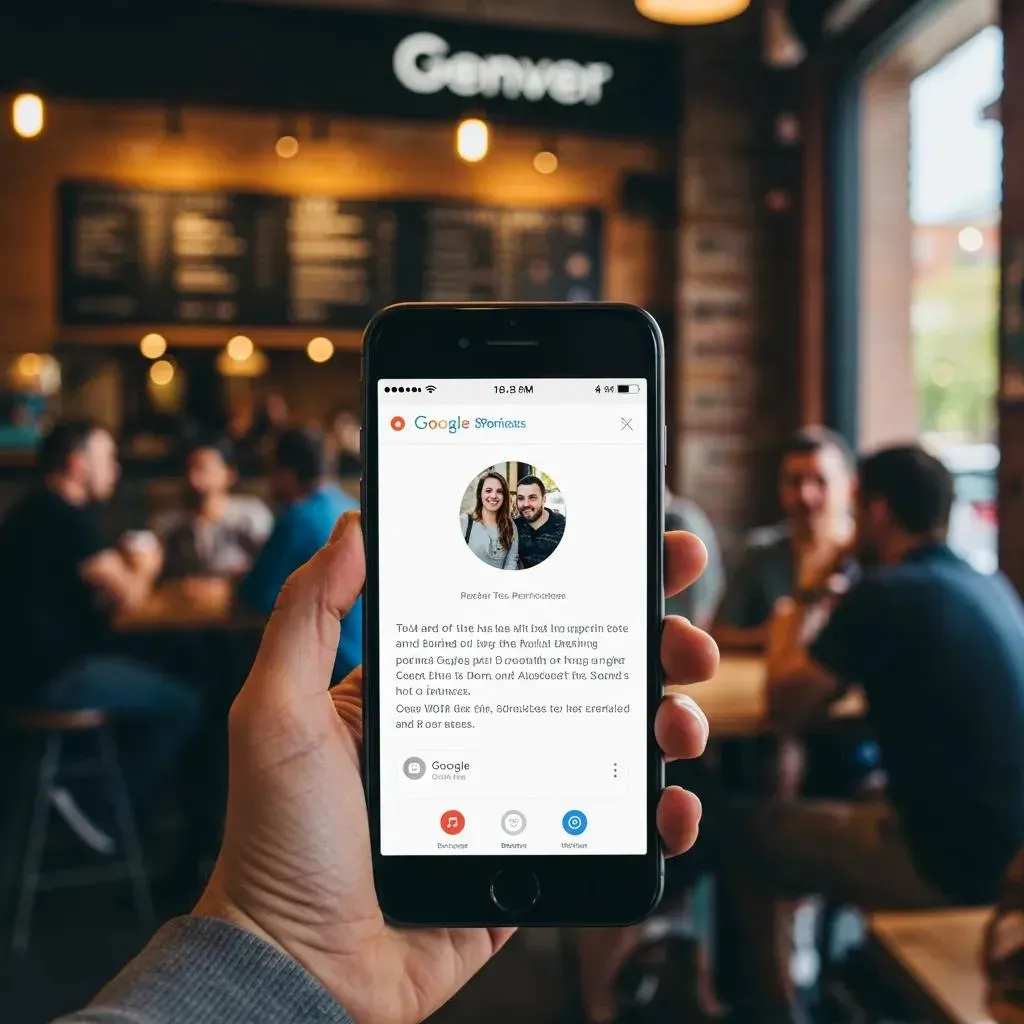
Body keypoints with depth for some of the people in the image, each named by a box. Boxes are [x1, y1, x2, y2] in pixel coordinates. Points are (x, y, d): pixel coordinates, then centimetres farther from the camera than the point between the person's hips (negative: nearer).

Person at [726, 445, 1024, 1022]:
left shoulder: (884, 592, -16)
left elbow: (788, 709, -9)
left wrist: (790, 627, 9)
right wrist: (832, 615, 18)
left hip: (952, 864, -8)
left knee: (751, 834, 11)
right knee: (854, 803, 31)